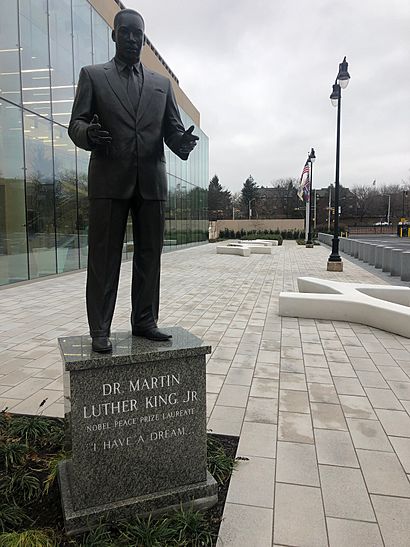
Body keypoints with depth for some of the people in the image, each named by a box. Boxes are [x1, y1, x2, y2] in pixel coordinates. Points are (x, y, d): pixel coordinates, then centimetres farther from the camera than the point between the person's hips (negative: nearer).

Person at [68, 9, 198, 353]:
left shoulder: (162, 83, 21)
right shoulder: (93, 75, 13)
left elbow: (172, 128, 15)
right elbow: (76, 123, 5)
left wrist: (183, 142, -10)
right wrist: (89, 134, -19)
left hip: (151, 181, 3)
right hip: (109, 180, -2)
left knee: (150, 256, 3)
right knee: (104, 257, -3)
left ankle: (145, 321, 13)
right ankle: (100, 330, 4)